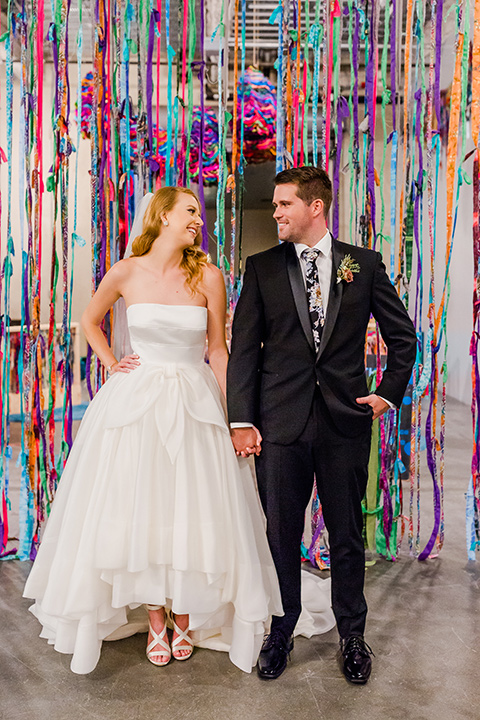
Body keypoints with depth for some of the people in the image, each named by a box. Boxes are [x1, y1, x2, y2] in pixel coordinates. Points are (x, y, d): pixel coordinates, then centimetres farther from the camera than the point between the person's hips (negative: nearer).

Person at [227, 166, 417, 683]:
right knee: (281, 533, 9)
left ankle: (352, 635, 30)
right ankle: (280, 633, 29)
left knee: (347, 534, 11)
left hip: (346, 420, 0)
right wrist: (241, 419, -5)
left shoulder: (364, 264, 4)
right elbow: (243, 347, 1)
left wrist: (389, 393, 5)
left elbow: (403, 335, 13)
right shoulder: (262, 267, 4)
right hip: (281, 422, 0)